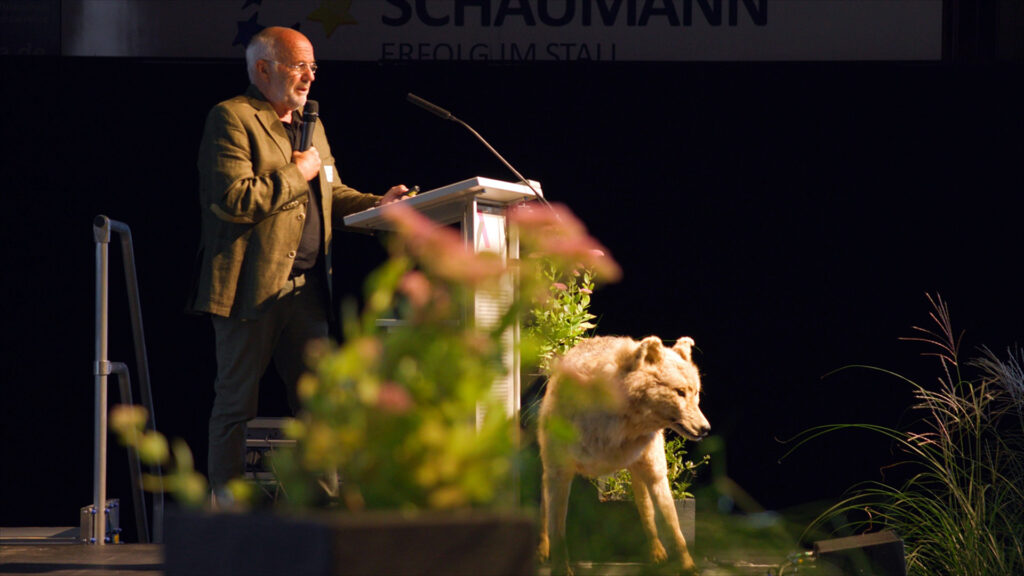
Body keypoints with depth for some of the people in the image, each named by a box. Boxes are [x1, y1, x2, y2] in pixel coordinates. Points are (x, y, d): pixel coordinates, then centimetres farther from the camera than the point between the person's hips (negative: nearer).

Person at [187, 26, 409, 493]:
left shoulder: (310, 125, 20)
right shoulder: (231, 119, -8)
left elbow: (332, 193, 26)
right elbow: (233, 200, -20)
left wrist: (376, 206, 7)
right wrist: (296, 174, -11)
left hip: (306, 288, 8)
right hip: (251, 288, -8)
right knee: (236, 405, 0)